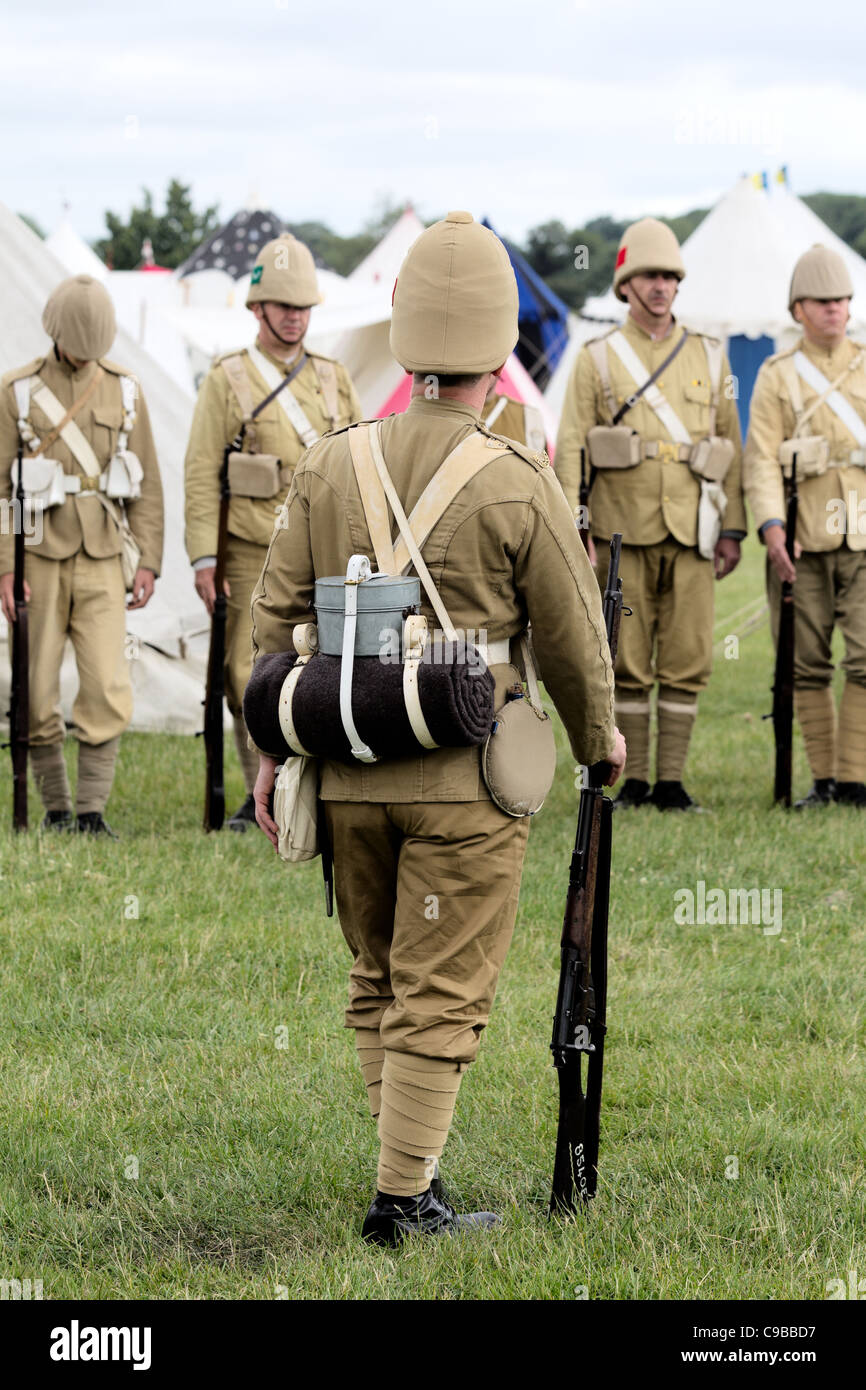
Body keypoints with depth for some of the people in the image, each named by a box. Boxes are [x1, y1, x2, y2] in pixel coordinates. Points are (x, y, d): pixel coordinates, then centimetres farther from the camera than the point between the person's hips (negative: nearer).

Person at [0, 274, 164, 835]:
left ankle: (93, 810, -2)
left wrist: (149, 560, 2)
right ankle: (56, 807, 14)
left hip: (103, 560, 2)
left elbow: (147, 483, 10)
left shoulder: (124, 388, 6)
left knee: (109, 688, -9)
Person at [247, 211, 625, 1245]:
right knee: (440, 996, 3)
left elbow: (275, 618, 3)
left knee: (379, 977, 19)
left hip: (349, 771, 4)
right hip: (465, 780, -4)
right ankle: (404, 1199, 5)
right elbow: (572, 642, -3)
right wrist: (599, 740, 15)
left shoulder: (329, 465, 0)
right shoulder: (519, 487, -11)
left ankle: (410, 1167, 23)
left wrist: (274, 751, 12)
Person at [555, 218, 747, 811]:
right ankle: (635, 780, 9)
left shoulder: (708, 356, 11)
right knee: (626, 662, 1)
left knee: (687, 661, 0)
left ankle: (672, 782, 7)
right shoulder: (598, 357, 4)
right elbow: (571, 447, 1)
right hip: (622, 532, -2)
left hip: (690, 533, 2)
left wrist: (732, 529, 7)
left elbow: (729, 445, 12)